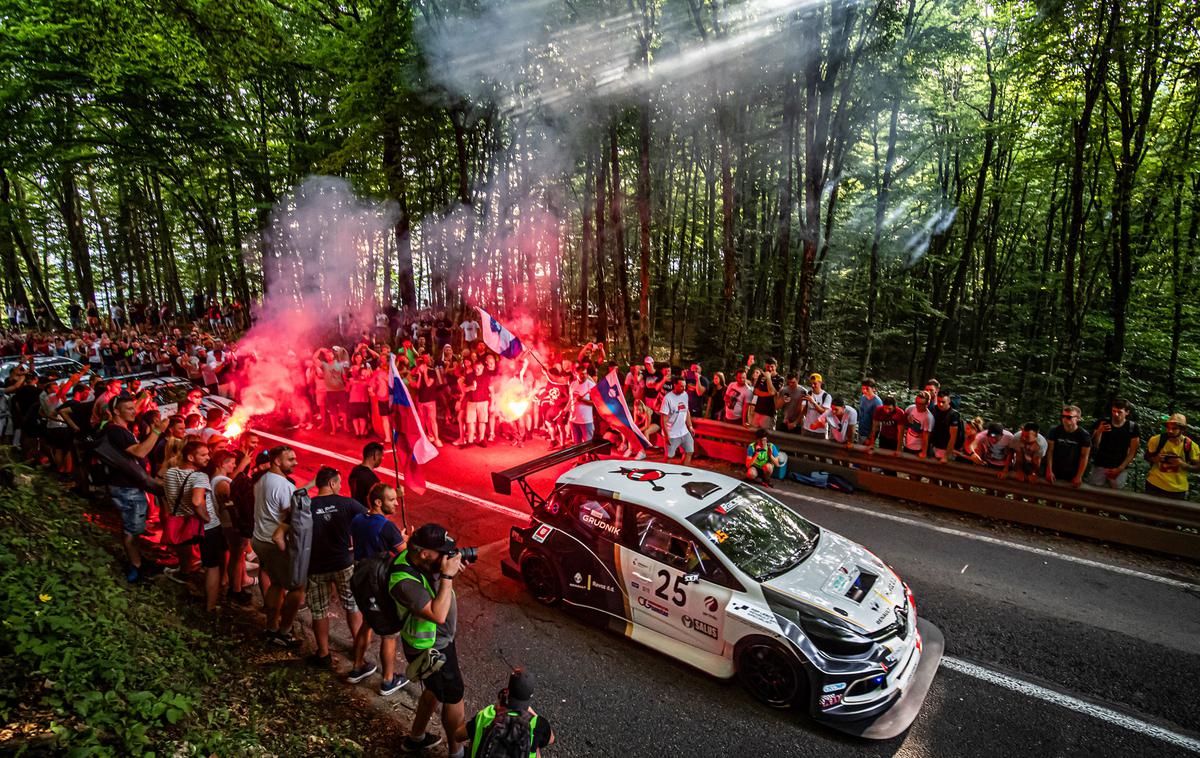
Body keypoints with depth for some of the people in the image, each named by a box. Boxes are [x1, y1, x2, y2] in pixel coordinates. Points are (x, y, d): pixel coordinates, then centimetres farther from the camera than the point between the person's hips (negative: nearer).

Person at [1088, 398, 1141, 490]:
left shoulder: (1132, 427, -2)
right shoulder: (1102, 423, -2)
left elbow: (1132, 452, -2)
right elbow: (1094, 447, -4)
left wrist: (1119, 469, -8)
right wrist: (1099, 432, -21)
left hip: (1120, 469, 0)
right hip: (1099, 466, 0)